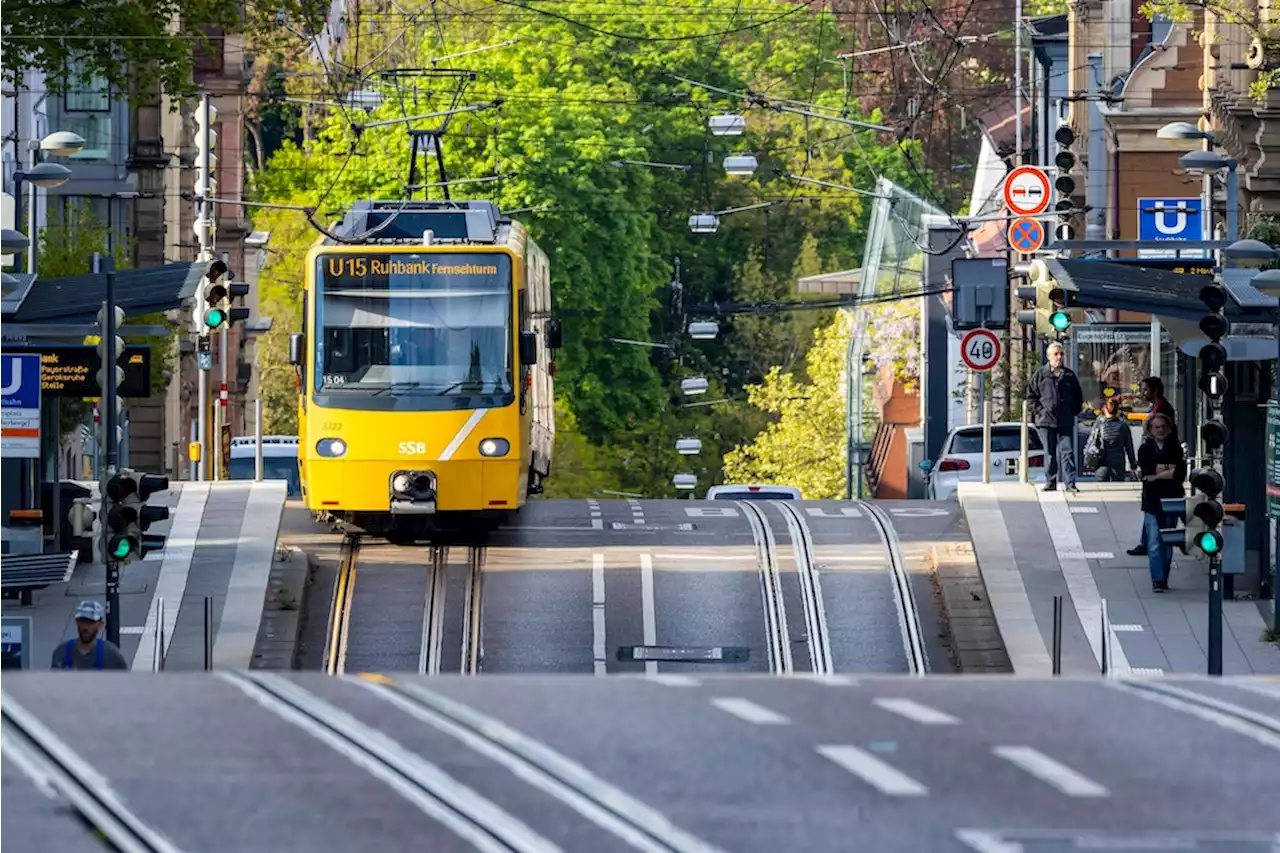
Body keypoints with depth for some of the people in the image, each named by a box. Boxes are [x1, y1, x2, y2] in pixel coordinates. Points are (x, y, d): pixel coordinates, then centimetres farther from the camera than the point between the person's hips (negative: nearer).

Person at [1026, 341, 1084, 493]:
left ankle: (1070, 482, -7)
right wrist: (1039, 411, -4)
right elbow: (1031, 396, 5)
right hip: (1047, 420, -1)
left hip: (1066, 422, 1)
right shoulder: (1040, 375, 3)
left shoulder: (1069, 375, 9)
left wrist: (1074, 412, 7)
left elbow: (1079, 396, 18)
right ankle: (1050, 482, 10)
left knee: (1067, 452, -5)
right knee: (1050, 453, 5)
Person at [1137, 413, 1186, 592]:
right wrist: (1169, 468, -9)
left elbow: (1181, 474, -6)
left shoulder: (1175, 448, 6)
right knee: (1155, 543, -9)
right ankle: (1157, 580, -10)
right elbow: (1147, 470, -9)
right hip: (1152, 502, -1)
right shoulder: (1145, 449, 5)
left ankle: (1164, 579, 14)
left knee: (1168, 543, 5)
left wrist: (1157, 473, -11)